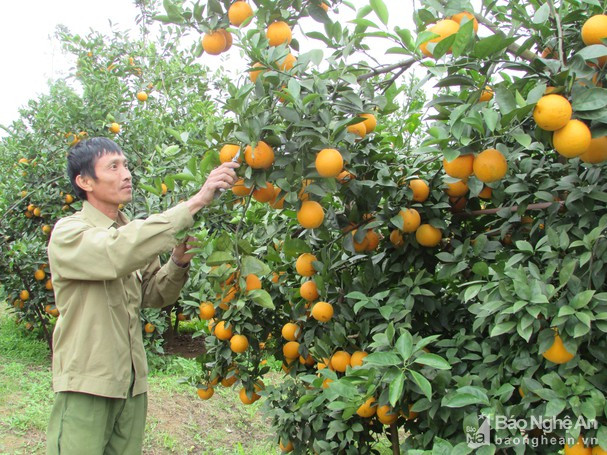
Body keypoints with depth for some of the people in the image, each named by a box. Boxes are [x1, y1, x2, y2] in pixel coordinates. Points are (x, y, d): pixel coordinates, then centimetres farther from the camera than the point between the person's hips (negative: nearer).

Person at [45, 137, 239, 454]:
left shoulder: (131, 233, 10)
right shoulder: (68, 233, -12)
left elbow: (153, 295, 12)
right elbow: (117, 253, -33)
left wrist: (177, 262, -9)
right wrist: (194, 203, -35)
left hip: (132, 383, 6)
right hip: (86, 383, -6)